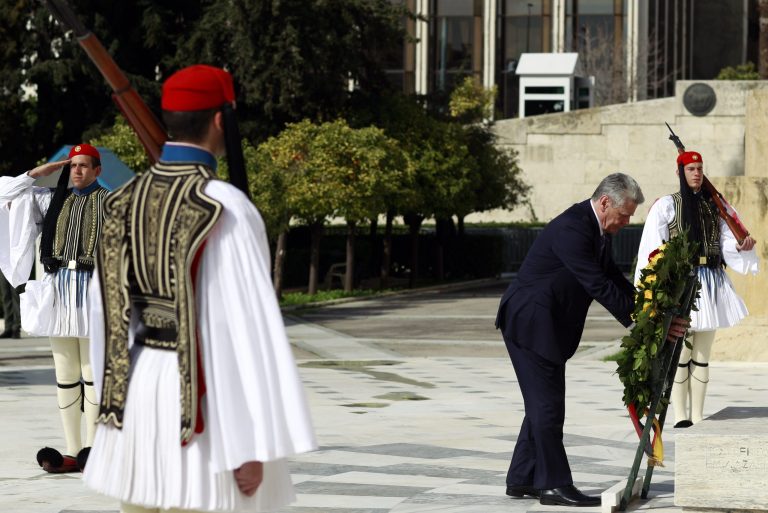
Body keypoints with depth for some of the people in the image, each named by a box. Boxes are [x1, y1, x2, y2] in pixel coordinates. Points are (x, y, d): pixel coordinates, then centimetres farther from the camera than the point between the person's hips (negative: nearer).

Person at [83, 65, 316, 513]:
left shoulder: (125, 201, 6)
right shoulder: (226, 209, -17)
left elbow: (108, 310, 11)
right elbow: (244, 324, -20)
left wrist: (115, 398, 21)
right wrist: (253, 444, -19)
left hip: (140, 390, 7)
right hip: (206, 405, -7)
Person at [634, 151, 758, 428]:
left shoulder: (714, 206, 12)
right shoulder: (666, 206, -1)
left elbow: (726, 242, 8)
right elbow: (653, 248, -5)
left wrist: (740, 246, -14)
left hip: (710, 285, 5)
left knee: (702, 355, 7)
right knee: (681, 353, -7)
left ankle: (698, 416, 12)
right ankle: (680, 416, -1)